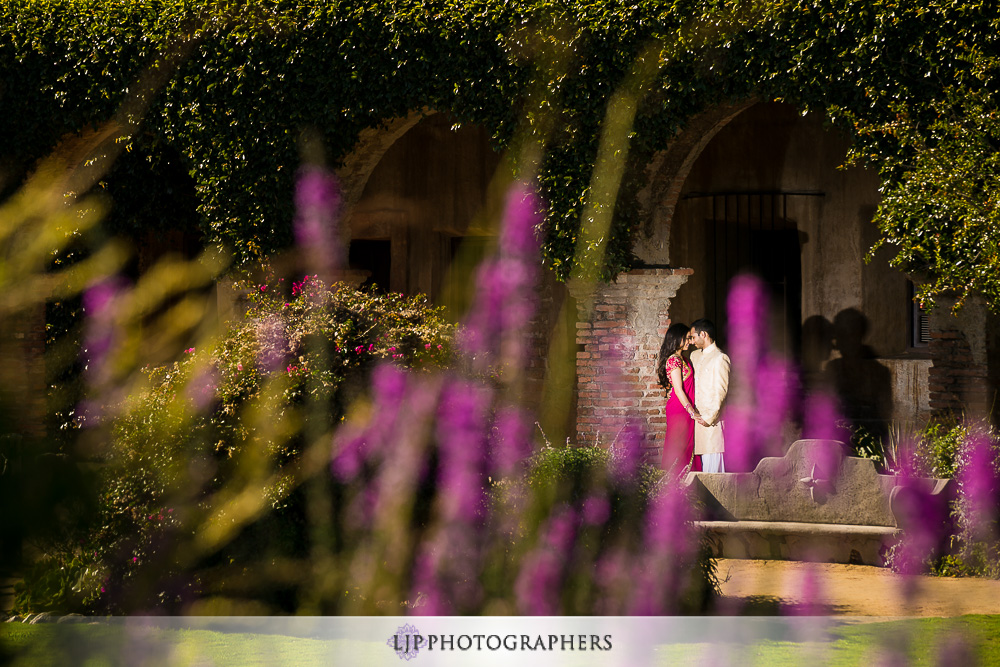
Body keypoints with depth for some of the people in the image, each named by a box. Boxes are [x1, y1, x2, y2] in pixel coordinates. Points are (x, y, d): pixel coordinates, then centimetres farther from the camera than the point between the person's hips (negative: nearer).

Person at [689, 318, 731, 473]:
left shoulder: (720, 358, -8)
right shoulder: (695, 356, 18)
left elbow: (721, 391, -13)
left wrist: (709, 417, -17)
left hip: (712, 420, -8)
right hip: (698, 418, 8)